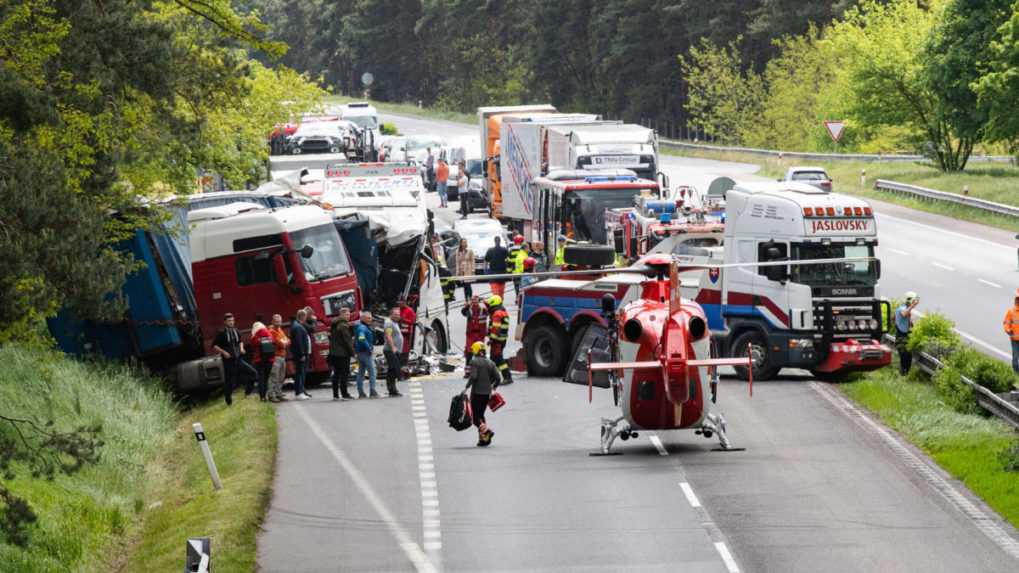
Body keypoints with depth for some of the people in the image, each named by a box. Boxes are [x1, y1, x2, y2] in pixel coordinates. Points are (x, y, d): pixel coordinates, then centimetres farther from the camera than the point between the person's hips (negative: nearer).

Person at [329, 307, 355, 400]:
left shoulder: (334, 325, 14)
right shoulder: (343, 326, -14)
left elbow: (331, 337, 19)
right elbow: (347, 341, -16)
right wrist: (352, 352, -10)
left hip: (334, 353, 9)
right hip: (343, 353, -9)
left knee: (336, 374, 11)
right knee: (344, 374, -7)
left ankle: (335, 395, 12)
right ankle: (344, 394, -9)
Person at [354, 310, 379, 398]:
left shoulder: (366, 327, 18)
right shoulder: (362, 327, -15)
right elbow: (362, 339, -28)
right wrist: (369, 348, -21)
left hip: (360, 352, 11)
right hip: (365, 352, -11)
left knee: (361, 373, 11)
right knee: (372, 371, -10)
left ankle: (361, 393, 14)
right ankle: (372, 392, -15)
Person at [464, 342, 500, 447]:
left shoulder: (474, 361, -9)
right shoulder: (490, 363, 8)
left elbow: (473, 376, -20)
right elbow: (498, 378, 5)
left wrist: (466, 387, -11)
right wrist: (493, 388, 21)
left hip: (477, 392, -6)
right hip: (487, 393, 6)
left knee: (475, 416, 0)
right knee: (481, 415, 17)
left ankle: (486, 431, -24)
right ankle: (482, 439, 10)